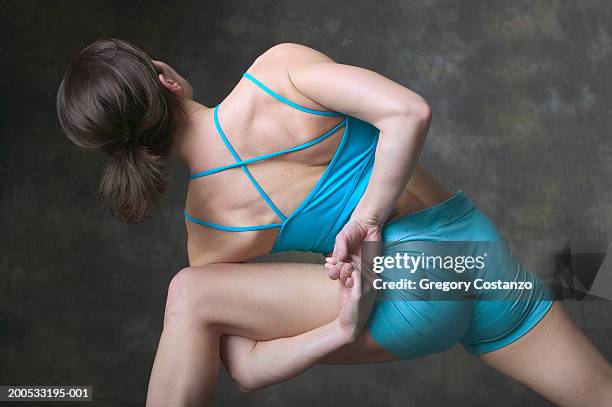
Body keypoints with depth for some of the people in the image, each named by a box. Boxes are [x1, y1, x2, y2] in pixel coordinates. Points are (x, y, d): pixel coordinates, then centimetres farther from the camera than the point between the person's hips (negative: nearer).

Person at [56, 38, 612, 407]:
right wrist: (368, 220, -10)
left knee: (190, 296, -3)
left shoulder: (208, 235, -5)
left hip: (407, 290, -4)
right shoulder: (279, 68, -7)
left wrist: (341, 331, -8)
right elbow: (409, 112, -17)